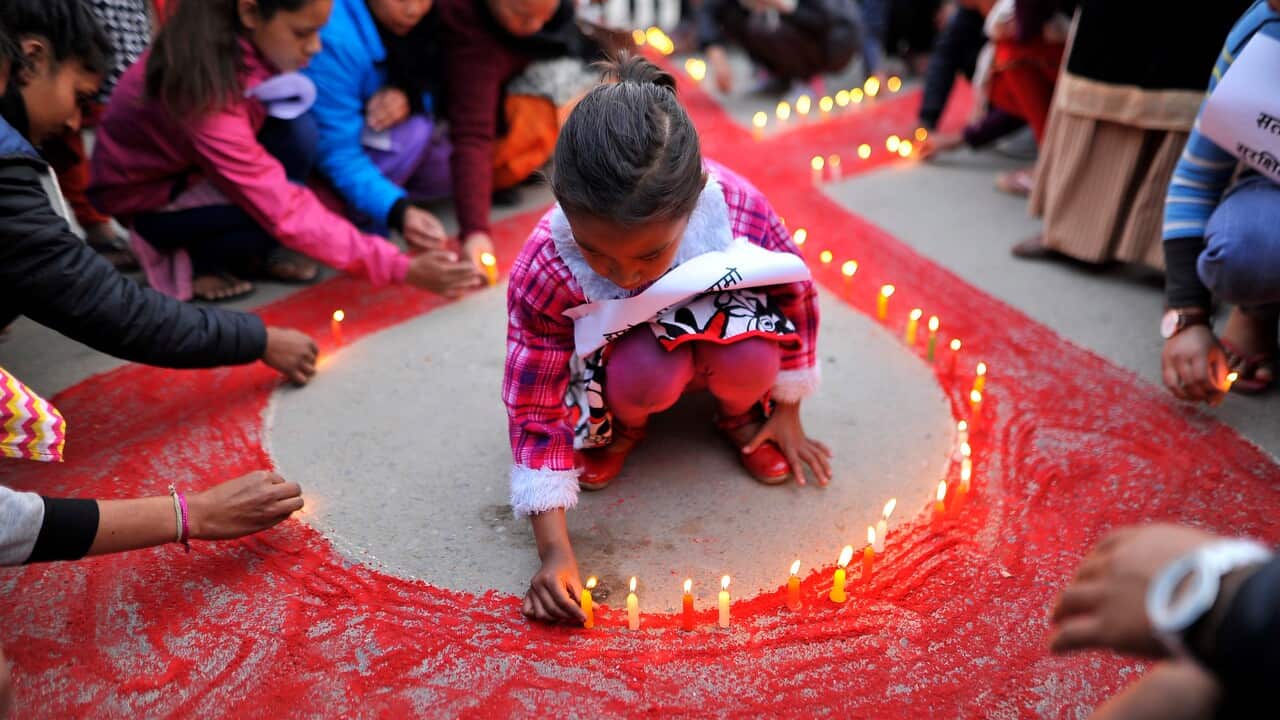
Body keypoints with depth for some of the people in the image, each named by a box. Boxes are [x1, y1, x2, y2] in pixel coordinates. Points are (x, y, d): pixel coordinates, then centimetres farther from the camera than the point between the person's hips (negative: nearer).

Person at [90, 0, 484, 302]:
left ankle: (256, 248, -2)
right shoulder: (207, 90, -38)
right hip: (145, 193, -7)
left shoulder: (243, 40, -19)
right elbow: (286, 211, -38)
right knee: (271, 209, -34)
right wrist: (401, 268, -39)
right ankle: (197, 256, -3)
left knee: (297, 132, -23)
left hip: (201, 161, 7)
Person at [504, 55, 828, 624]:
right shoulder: (544, 270, -34)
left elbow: (795, 292, -12)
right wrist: (554, 550, -32)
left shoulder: (739, 211, -34)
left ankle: (740, 415, 3)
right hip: (624, 347, 0)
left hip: (719, 328, 1)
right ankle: (620, 423, 2)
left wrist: (787, 411, -2)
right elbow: (537, 411, -25)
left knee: (750, 363, -35)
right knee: (643, 378, -37)